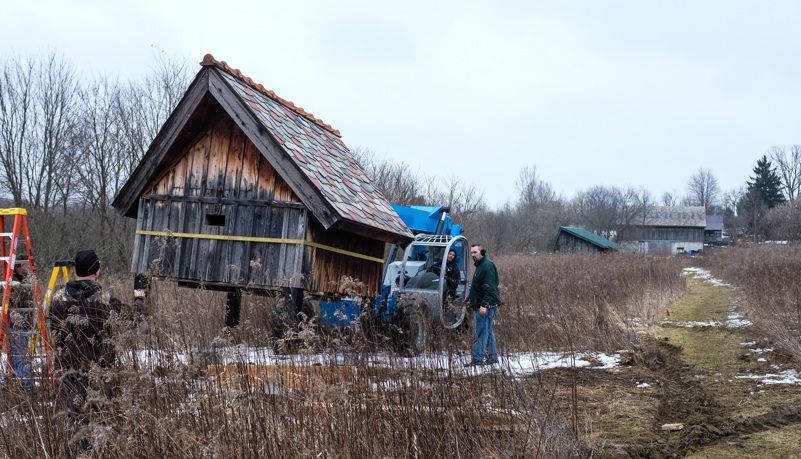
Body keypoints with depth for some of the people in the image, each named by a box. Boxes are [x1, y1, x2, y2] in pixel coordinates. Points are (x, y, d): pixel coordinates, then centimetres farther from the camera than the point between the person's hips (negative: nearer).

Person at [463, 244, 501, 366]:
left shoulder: (487, 265, -15)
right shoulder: (480, 265, 18)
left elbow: (489, 288, -22)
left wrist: (484, 305, -26)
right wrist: (469, 298, 31)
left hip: (487, 306, -11)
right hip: (483, 305, 11)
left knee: (481, 333, -9)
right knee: (488, 332, 15)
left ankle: (478, 359, -7)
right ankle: (492, 357, 22)